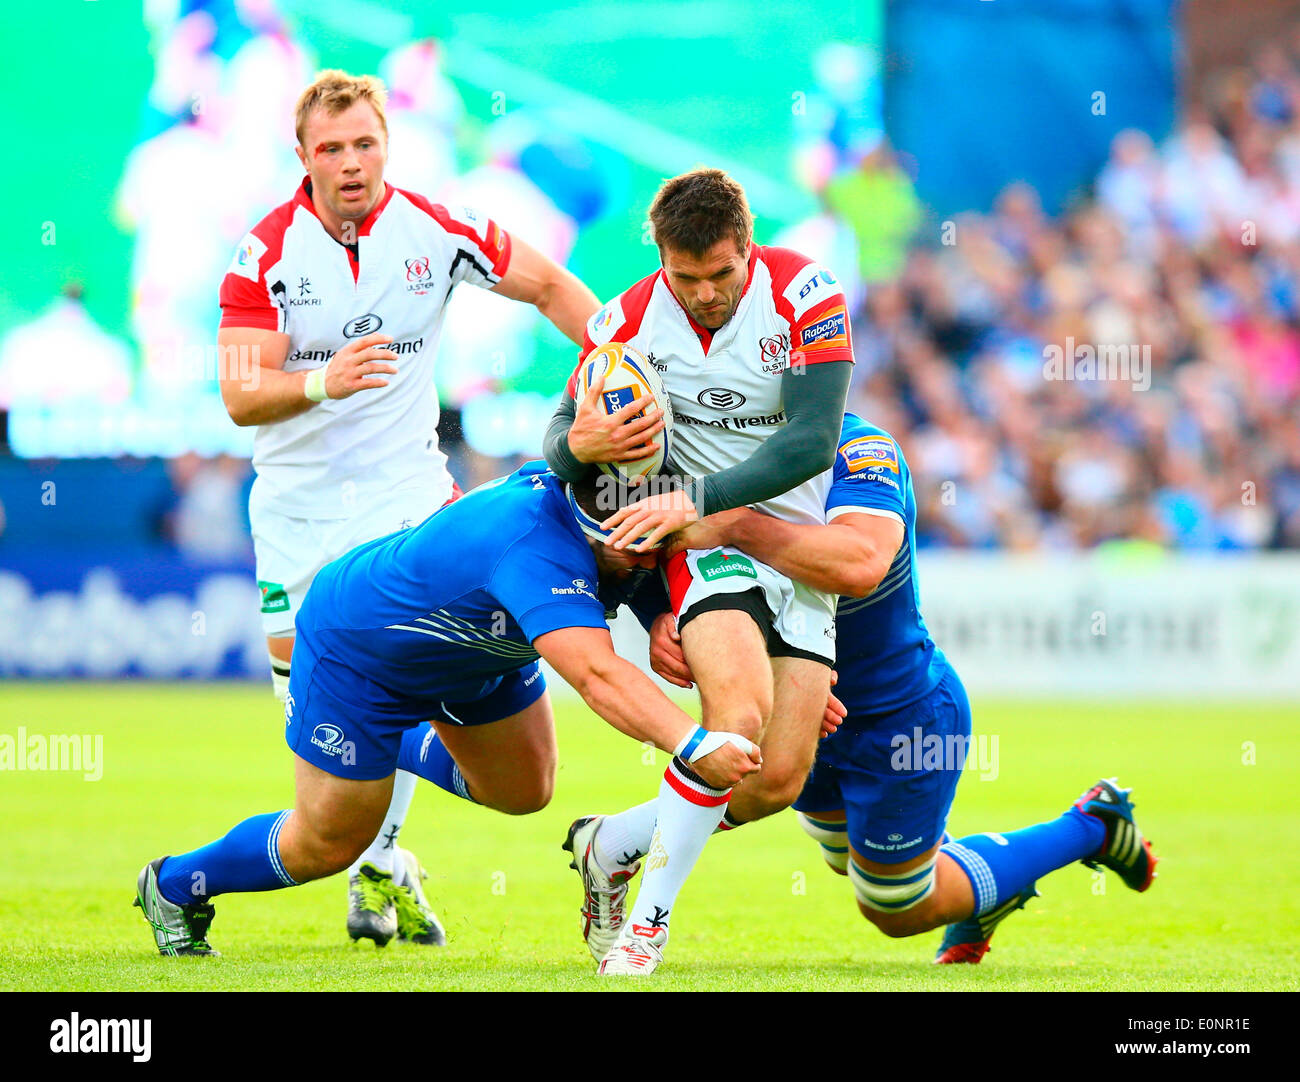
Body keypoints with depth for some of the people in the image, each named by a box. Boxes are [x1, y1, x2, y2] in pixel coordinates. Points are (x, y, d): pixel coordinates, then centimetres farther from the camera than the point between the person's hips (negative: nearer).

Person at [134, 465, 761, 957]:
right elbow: (597, 676, -57)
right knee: (328, 845, 6)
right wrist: (694, 744, -67)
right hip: (353, 646, -8)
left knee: (522, 792, 18)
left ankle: (410, 748, 46)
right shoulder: (538, 547, -46)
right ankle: (175, 887, 32)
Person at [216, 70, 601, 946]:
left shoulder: (436, 229, -7)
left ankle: (379, 858, -2)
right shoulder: (266, 255, -11)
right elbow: (240, 395, -18)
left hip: (405, 487, 0)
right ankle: (380, 867, 10)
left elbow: (551, 287, 6)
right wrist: (323, 384, -36)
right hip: (298, 501, 0)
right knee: (301, 666, -3)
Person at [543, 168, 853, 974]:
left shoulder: (805, 294, -13)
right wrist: (580, 443, -24)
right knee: (739, 713, -29)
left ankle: (611, 844, 14)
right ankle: (648, 924, -20)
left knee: (779, 780, -9)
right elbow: (560, 439, 1)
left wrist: (697, 499, -27)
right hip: (707, 541, -2)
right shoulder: (628, 323, -8)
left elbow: (811, 443, -20)